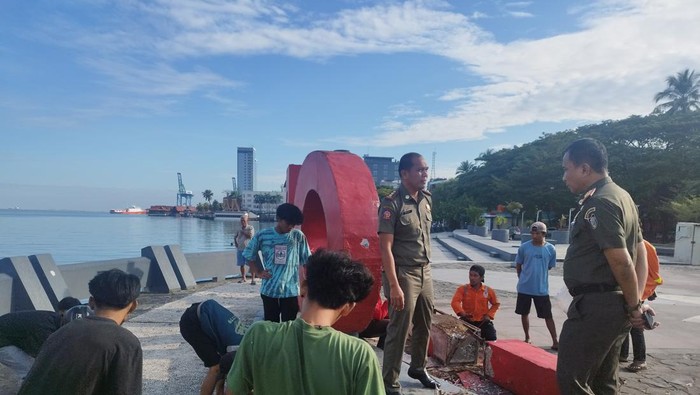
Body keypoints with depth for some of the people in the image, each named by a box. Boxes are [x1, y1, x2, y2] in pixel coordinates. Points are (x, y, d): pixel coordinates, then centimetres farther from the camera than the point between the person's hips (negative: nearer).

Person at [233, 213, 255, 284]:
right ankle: (243, 278, 24)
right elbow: (235, 237, 25)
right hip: (240, 249, 5)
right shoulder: (239, 229, 13)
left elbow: (250, 235, -19)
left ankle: (253, 279, -7)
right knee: (241, 264, 10)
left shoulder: (250, 227, -2)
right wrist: (236, 244, 11)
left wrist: (243, 231, -9)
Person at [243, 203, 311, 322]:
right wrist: (259, 272, 1)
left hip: (291, 291, -1)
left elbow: (307, 261, 3)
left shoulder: (299, 237, -4)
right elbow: (249, 256, 11)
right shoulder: (262, 236, -3)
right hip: (269, 291, 1)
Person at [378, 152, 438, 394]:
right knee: (399, 330, 2)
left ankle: (418, 368, 41)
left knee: (424, 326, 19)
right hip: (403, 274, -7)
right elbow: (385, 247, -18)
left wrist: (426, 269, 15)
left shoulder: (427, 199, 6)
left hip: (425, 272, 7)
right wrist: (394, 285, -22)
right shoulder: (392, 203, -16)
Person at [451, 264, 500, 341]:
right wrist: (462, 313, -36)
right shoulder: (462, 289, -4)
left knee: (492, 339, -12)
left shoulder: (488, 291, 0)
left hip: (483, 321, 2)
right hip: (467, 321, -1)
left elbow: (496, 304, 17)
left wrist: (489, 315, 1)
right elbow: (455, 302, -18)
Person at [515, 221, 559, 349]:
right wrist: (523, 278, 8)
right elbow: (518, 265, 6)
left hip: (542, 289, -1)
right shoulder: (524, 247, -6)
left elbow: (550, 266, 9)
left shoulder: (550, 249, -4)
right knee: (524, 313, 11)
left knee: (548, 315, 4)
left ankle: (555, 341, 15)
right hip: (524, 288, 1)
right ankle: (527, 338, 28)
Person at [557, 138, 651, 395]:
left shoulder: (599, 204, -18)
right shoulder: (620, 196, 15)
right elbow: (640, 252, 16)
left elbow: (621, 262, -21)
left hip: (595, 307, -10)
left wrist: (634, 306, -8)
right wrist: (637, 301, 9)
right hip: (615, 305, 10)